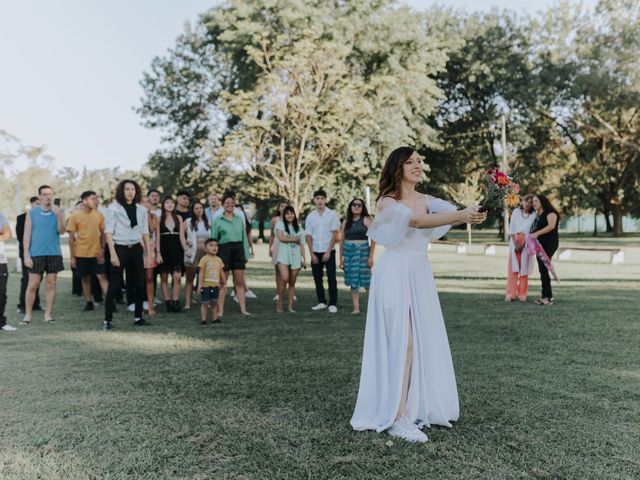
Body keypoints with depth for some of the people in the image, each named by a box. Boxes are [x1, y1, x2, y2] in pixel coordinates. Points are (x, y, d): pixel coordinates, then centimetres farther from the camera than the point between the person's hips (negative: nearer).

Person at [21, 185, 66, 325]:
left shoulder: (58, 212, 6)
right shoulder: (32, 212, 3)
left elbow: (61, 231, -5)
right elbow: (27, 234, 2)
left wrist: (58, 215, -18)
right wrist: (26, 254, -5)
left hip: (54, 253, 1)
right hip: (36, 254, -1)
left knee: (51, 284, 4)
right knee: (32, 285, 0)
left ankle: (48, 314, 10)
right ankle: (28, 315, 8)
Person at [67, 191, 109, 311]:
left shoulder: (99, 215, 2)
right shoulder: (75, 216, -4)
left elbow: (102, 233, 8)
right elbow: (71, 237, -2)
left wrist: (102, 249, -3)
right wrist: (72, 256, -4)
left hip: (96, 252, 1)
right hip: (81, 254, -1)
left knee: (102, 276, -5)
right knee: (85, 278, 9)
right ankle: (89, 303, 18)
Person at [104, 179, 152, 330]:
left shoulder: (141, 210, 8)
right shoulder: (114, 208, -3)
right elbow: (108, 232, -7)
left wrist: (149, 252, 6)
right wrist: (113, 253, -15)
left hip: (136, 249, 4)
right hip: (120, 248, -4)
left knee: (139, 284, 6)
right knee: (114, 285, -4)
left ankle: (138, 317, 17)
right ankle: (107, 320, 1)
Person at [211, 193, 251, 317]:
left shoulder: (239, 219, 12)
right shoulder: (218, 221, 3)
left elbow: (244, 237, 13)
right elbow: (213, 240, 3)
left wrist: (245, 254, 7)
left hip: (238, 250, 3)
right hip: (224, 250, -3)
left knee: (239, 282, 5)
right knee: (222, 282, 1)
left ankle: (243, 309, 8)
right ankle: (220, 310, 7)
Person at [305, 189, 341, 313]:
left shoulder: (332, 215, -3)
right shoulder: (310, 216, 5)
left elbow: (335, 235, -5)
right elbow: (308, 236, 5)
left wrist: (328, 252, -10)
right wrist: (312, 254, -1)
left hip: (328, 252, -3)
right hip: (315, 252, 3)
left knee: (331, 278, -3)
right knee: (317, 278, 8)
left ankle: (333, 304, 2)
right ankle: (321, 302, 18)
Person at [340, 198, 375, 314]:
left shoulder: (366, 220, 0)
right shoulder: (346, 222, 12)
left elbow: (373, 238, -5)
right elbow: (342, 240, 13)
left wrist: (371, 256, -11)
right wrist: (341, 257, 8)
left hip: (362, 252, -4)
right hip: (348, 252, 4)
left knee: (366, 279, -6)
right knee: (353, 280, 5)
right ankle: (356, 307, 8)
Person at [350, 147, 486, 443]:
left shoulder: (427, 200, 13)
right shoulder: (387, 201, -7)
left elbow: (450, 214, -5)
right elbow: (416, 221, -23)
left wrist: (473, 215, -26)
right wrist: (460, 216, -34)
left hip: (420, 274, 6)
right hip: (395, 274, -6)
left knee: (424, 340, 8)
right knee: (402, 342, -9)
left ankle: (417, 406, 21)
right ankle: (396, 417, -4)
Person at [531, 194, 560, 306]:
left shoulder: (550, 212, -5)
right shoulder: (537, 215, 20)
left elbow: (551, 226, -20)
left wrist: (537, 233, -26)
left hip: (549, 244, -8)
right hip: (540, 244, 8)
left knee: (543, 269, -14)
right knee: (542, 270, 6)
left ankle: (548, 297, -11)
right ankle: (546, 296, 9)